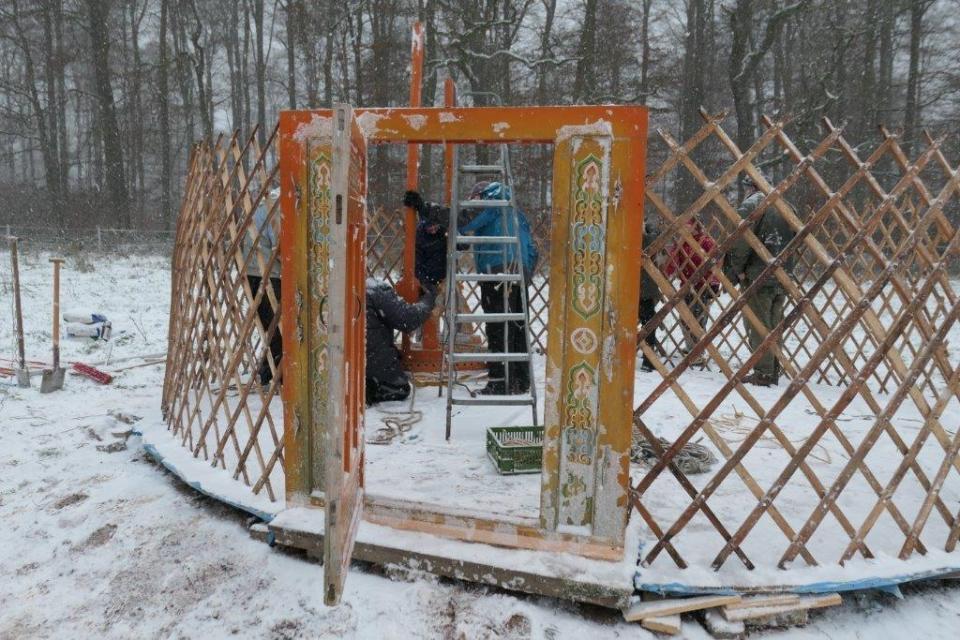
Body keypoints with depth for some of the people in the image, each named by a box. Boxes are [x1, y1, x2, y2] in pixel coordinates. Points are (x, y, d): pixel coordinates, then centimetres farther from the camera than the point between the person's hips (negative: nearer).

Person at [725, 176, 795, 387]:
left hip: (757, 277, -7)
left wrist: (737, 268, -8)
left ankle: (763, 374, -3)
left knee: (757, 326, -3)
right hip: (782, 278, 7)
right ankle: (774, 372, 19)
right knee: (774, 326, 13)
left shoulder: (749, 205, -8)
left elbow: (739, 240, -17)